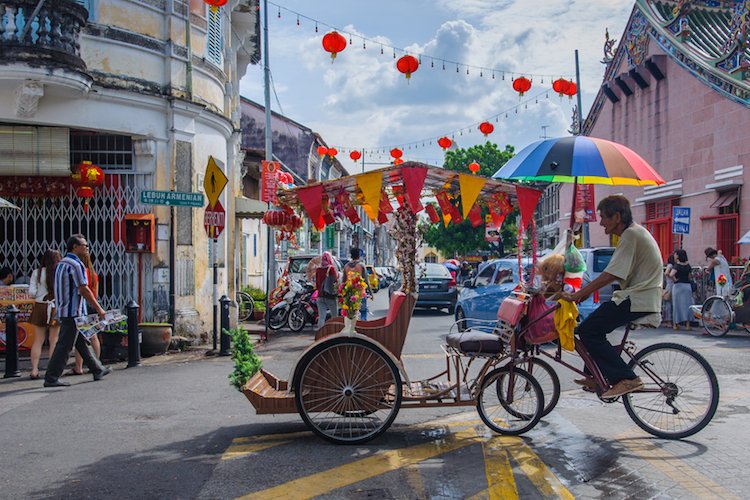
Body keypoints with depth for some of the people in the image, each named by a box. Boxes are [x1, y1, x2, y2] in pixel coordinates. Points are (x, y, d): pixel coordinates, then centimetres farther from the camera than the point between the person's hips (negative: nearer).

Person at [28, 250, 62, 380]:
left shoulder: (37, 273, -1)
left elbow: (31, 292, -4)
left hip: (40, 307, 2)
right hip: (55, 307, -2)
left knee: (38, 341, 7)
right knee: (54, 340, 6)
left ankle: (34, 370, 4)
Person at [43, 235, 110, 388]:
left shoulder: (61, 264, 16)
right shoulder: (75, 264, -15)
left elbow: (58, 289, 19)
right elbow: (84, 290, -18)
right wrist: (99, 309, -13)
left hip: (63, 310, 10)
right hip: (73, 312, -10)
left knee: (82, 341, 16)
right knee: (64, 346, -7)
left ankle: (97, 370, 25)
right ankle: (51, 378, -5)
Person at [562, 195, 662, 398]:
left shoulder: (631, 234, -15)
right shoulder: (634, 232, 18)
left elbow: (610, 275, -21)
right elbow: (614, 275, 19)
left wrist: (576, 296, -18)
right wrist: (582, 293, 14)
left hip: (638, 301, -11)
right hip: (640, 296, 11)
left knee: (588, 330, -14)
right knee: (592, 326, 14)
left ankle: (626, 379, -15)